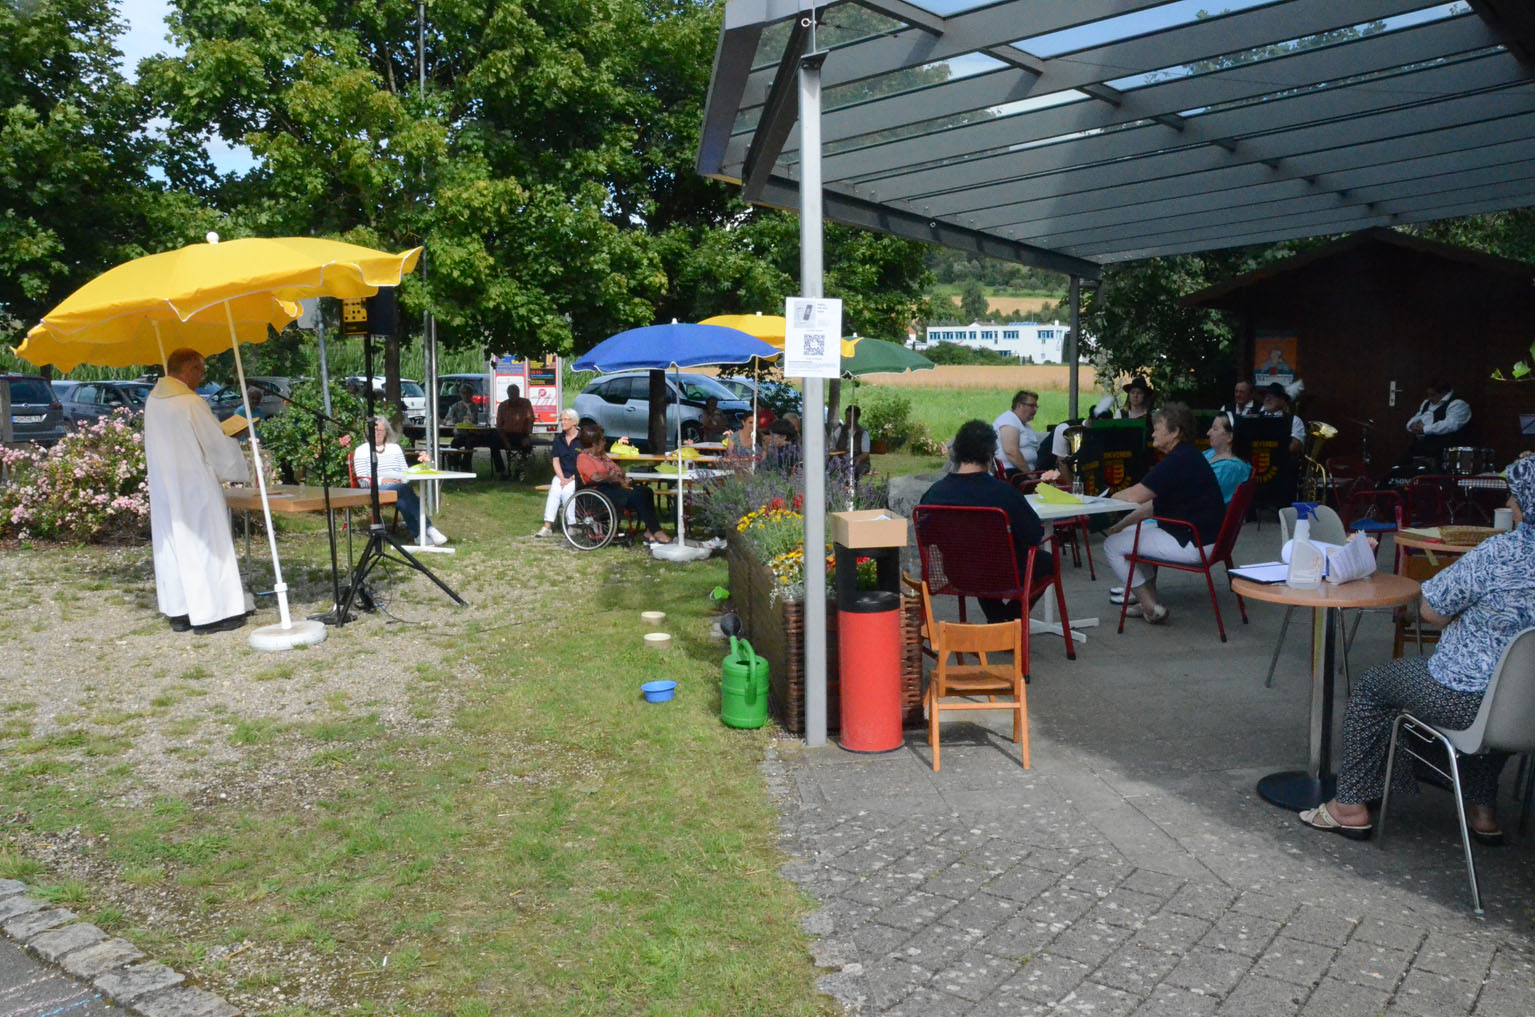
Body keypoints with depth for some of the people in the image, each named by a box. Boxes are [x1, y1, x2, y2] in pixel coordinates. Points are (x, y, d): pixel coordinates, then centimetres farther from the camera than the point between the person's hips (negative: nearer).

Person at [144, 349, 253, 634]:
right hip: (194, 488, -7)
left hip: (164, 490, 8)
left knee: (171, 547, 11)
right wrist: (244, 472, 5)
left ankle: (178, 612, 18)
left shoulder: (152, 400, 5)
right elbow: (218, 445, -11)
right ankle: (209, 613, 3)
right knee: (203, 545, 0)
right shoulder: (191, 403, -18)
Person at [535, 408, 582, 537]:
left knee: (566, 490, -31)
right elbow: (555, 460, 8)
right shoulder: (558, 439, 12)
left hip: (578, 477, -4)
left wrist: (571, 479, -14)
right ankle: (547, 526, -32)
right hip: (562, 475, 4)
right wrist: (562, 478, -7)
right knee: (555, 489, -26)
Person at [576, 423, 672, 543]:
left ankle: (649, 531, -22)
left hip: (613, 487, 9)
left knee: (646, 491, -14)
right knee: (637, 495, -27)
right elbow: (596, 477, -18)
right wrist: (617, 479, -8)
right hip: (600, 491, -9)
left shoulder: (602, 455, 23)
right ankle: (656, 532, -23)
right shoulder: (583, 458, -5)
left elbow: (619, 469, 24)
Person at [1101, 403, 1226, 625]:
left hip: (1192, 544, -11)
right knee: (1132, 531, 26)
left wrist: (1110, 497, -3)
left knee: (1113, 545, -4)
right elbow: (1155, 504, 18)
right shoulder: (1186, 456, 14)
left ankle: (1152, 608, -1)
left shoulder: (1179, 461, -20)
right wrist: (1123, 524, 14)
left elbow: (1136, 495, -24)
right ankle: (1147, 595, 23)